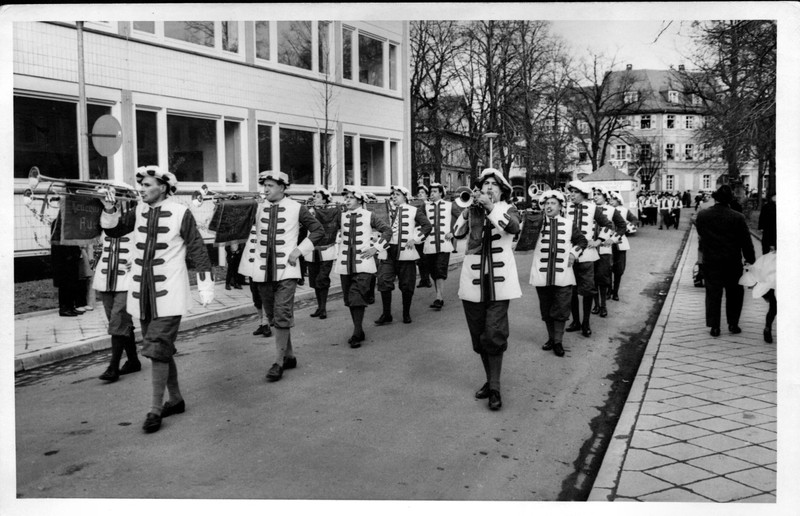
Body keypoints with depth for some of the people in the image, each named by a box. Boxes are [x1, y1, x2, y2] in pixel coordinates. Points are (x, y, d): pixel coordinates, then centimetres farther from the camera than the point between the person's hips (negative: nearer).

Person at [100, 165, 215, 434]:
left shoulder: (180, 213, -9)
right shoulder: (138, 211, 6)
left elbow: (198, 250, -6)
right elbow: (114, 230, 4)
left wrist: (206, 286, -7)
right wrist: (110, 210, -14)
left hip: (169, 295, -6)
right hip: (141, 293, 6)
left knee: (157, 349, -10)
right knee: (162, 349, 15)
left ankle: (156, 409, -1)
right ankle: (176, 399, 29)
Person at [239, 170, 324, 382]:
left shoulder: (297, 208, -2)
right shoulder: (258, 209, 6)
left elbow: (318, 231, 5)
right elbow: (252, 237, 13)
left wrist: (299, 250, -5)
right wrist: (249, 267, 5)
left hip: (286, 270, -4)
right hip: (263, 270, 4)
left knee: (282, 316, -10)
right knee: (273, 316, 11)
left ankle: (279, 362, -2)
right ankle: (289, 356, 25)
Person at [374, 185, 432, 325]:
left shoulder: (414, 211, 4)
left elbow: (427, 225, -1)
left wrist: (415, 239, -10)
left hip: (405, 251, -2)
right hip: (388, 251, 2)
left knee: (406, 285, 3)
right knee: (383, 281, -7)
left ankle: (406, 313, 20)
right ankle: (386, 314, 3)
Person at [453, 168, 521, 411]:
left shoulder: (506, 209, 3)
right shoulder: (471, 210, 9)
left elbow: (514, 227, -20)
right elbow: (457, 232, -10)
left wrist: (490, 207, -23)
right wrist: (472, 205, -12)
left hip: (499, 283, -3)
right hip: (473, 282, 4)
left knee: (494, 335, -11)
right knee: (479, 336, 11)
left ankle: (495, 388, 0)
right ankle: (490, 380, 28)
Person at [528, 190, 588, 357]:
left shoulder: (568, 225, 6)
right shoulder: (537, 223, 1)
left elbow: (582, 240, 18)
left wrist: (574, 253, 1)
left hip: (562, 276, 0)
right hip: (542, 275, 0)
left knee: (560, 310, 1)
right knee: (546, 310, 11)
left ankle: (558, 342, 11)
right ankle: (551, 338, 26)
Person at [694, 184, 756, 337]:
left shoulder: (702, 215, -7)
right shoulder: (738, 218, -12)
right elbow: (746, 242, -6)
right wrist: (751, 260, 4)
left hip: (710, 262, 1)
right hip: (732, 263, -1)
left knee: (712, 294, 8)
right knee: (734, 293, 15)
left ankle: (714, 327, 7)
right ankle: (733, 324, 19)